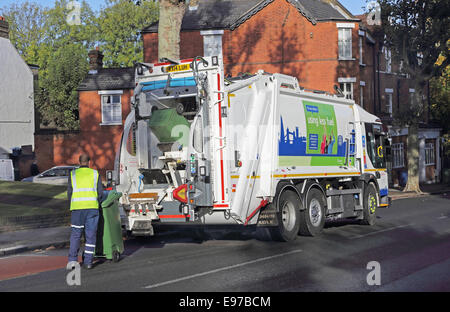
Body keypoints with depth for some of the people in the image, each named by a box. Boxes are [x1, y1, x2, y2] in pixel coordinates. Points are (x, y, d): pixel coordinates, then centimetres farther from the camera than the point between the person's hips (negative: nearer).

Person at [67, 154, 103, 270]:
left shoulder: (73, 174, 9)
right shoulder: (95, 174, 9)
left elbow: (70, 192, 5)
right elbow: (100, 192, 6)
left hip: (77, 208, 0)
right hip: (92, 206, 0)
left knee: (75, 234, 8)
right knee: (91, 235, 5)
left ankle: (72, 259, -3)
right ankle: (88, 261, 4)